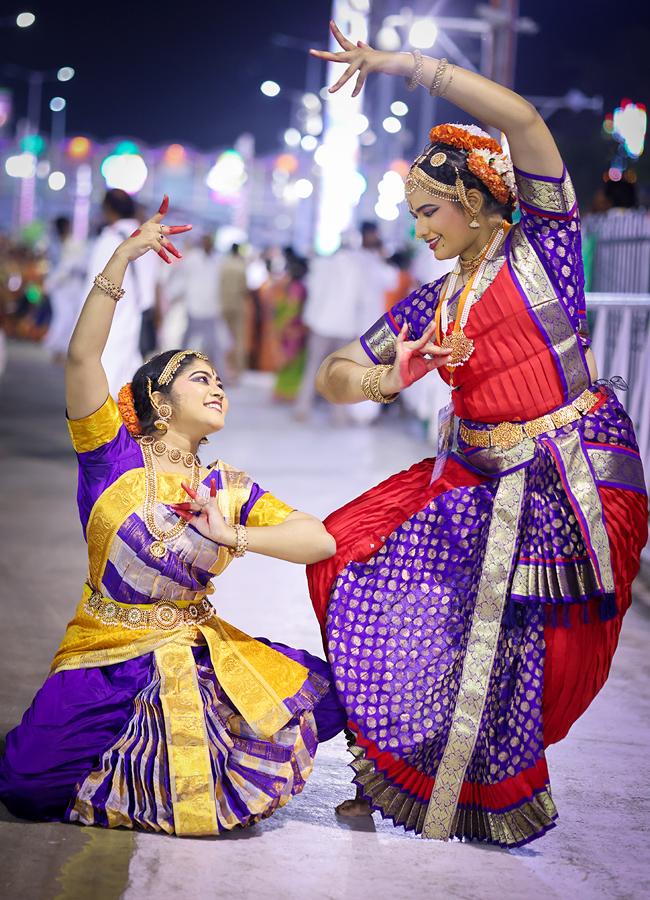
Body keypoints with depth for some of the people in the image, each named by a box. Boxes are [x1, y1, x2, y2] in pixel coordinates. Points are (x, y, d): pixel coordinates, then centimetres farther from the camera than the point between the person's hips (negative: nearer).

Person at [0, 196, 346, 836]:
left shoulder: (231, 490, 8)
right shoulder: (114, 456, -3)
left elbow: (322, 541, 0)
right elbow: (82, 356, -17)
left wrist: (232, 535, -13)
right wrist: (125, 255, -21)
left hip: (194, 649, 4)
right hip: (105, 655, -4)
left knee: (318, 698, -16)